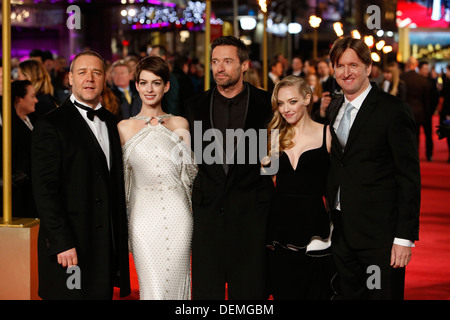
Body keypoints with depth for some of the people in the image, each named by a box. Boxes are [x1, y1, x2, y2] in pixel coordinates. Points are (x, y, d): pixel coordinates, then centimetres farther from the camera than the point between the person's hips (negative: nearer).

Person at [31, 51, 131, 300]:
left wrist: (121, 237, 10)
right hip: (68, 246, -6)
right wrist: (62, 244, -18)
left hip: (107, 247, 6)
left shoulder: (110, 122, 15)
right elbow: (44, 190, -12)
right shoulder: (50, 125, -7)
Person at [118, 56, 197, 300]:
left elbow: (191, 173, 13)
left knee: (176, 283, 2)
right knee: (152, 288, -5)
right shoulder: (124, 128, 7)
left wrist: (182, 142, -2)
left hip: (177, 215, 1)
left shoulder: (179, 125, 8)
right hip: (143, 215, -1)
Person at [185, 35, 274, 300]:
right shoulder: (196, 106, 7)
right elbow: (190, 157, 13)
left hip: (252, 210, -2)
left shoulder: (267, 103, -1)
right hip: (208, 210, 2)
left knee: (250, 288, 4)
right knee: (205, 288, 5)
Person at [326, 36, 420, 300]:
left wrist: (405, 237, -16)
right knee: (348, 295, 11)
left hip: (380, 235, -6)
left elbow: (409, 177, -11)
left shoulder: (394, 110, -9)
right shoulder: (333, 109, 12)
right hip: (341, 233, 6)